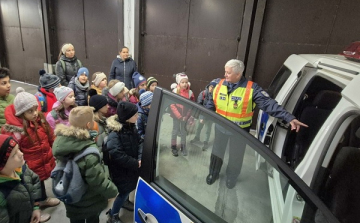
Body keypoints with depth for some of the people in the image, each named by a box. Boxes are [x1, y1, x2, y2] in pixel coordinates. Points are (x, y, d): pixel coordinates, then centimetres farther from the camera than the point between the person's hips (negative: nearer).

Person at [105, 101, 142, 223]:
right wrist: (136, 163, -24)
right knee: (125, 191, 4)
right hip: (120, 169, -7)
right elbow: (117, 154, -31)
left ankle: (123, 203, 50)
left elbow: (139, 143, 2)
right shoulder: (115, 133, -27)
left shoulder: (131, 127, -1)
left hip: (131, 167, 7)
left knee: (128, 189, 22)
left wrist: (141, 158, -15)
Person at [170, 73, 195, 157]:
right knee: (175, 130, 9)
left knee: (184, 131, 14)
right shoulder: (174, 92, -12)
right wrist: (179, 116, -16)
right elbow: (172, 105, -12)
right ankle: (173, 147, 24)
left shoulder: (190, 92, -6)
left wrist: (186, 116, -9)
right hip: (176, 116, -2)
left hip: (185, 116, 2)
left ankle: (183, 147, 29)